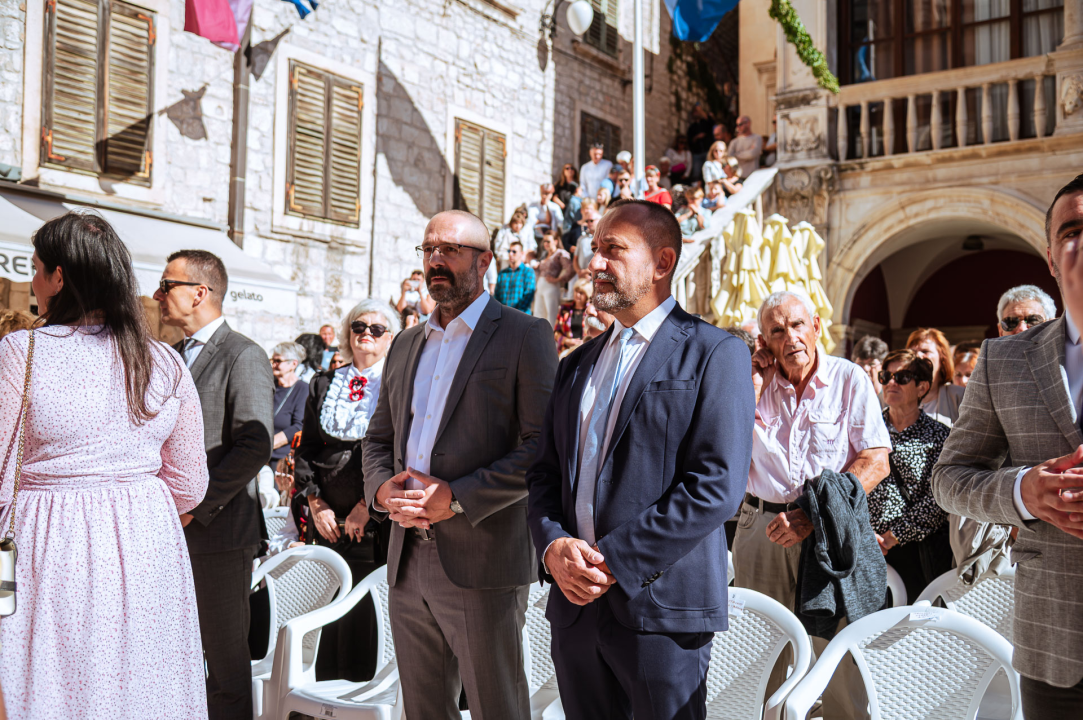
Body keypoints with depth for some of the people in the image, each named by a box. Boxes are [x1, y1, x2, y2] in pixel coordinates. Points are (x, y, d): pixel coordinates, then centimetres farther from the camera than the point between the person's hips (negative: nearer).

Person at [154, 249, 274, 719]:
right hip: (170, 529, 7)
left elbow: (255, 446, -18)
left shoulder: (244, 356, -10)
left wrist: (195, 507, -16)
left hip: (218, 529, -7)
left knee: (225, 654, 4)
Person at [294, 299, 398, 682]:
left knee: (364, 610, 0)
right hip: (330, 519, 4)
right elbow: (306, 448, 12)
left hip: (378, 518, -4)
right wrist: (315, 501, 1)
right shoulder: (324, 384, 13)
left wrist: (367, 505, -12)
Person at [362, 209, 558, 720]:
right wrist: (383, 488, -2)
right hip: (408, 562, 6)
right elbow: (378, 438, 20)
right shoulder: (406, 345, 17)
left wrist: (458, 497, -19)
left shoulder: (525, 336, -4)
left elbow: (544, 447, -12)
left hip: (482, 562, -6)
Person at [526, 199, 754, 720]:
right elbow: (544, 472, 13)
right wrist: (553, 545, -7)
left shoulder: (714, 353, -5)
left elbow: (718, 486, -14)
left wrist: (614, 560, -16)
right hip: (574, 602, 6)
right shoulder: (577, 364, 15)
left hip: (659, 602, -5)